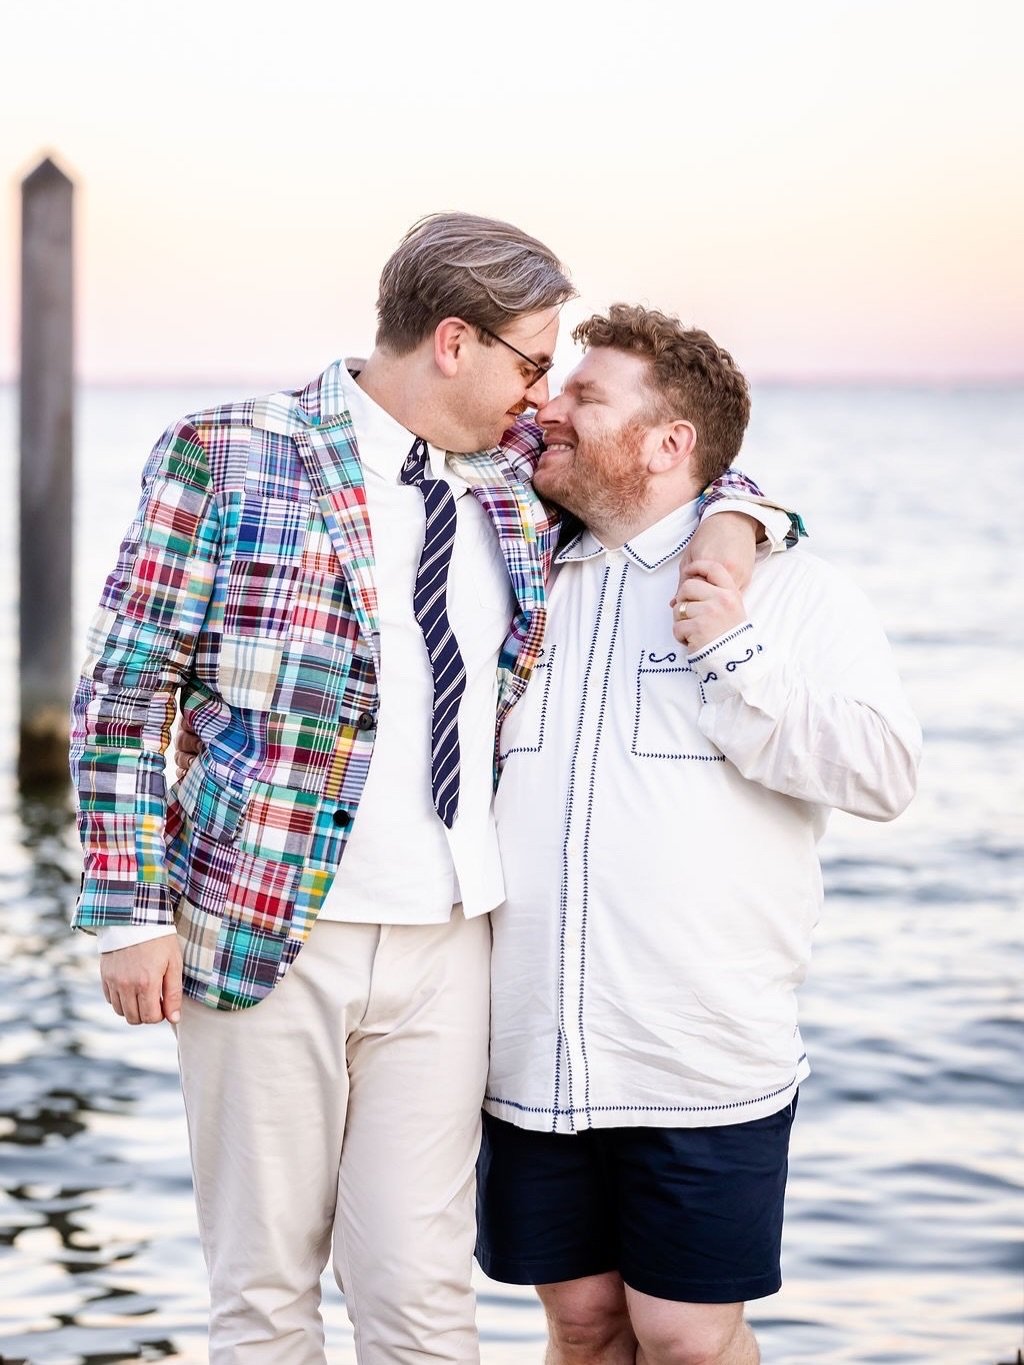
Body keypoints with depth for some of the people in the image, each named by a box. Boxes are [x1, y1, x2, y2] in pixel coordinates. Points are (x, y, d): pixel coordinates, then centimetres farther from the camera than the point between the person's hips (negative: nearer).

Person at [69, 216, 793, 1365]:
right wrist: (134, 912, -8)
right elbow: (124, 690, -2)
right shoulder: (226, 454, -3)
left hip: (445, 947, 3)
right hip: (263, 936, -3)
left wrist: (730, 512, 5)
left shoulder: (518, 475, 11)